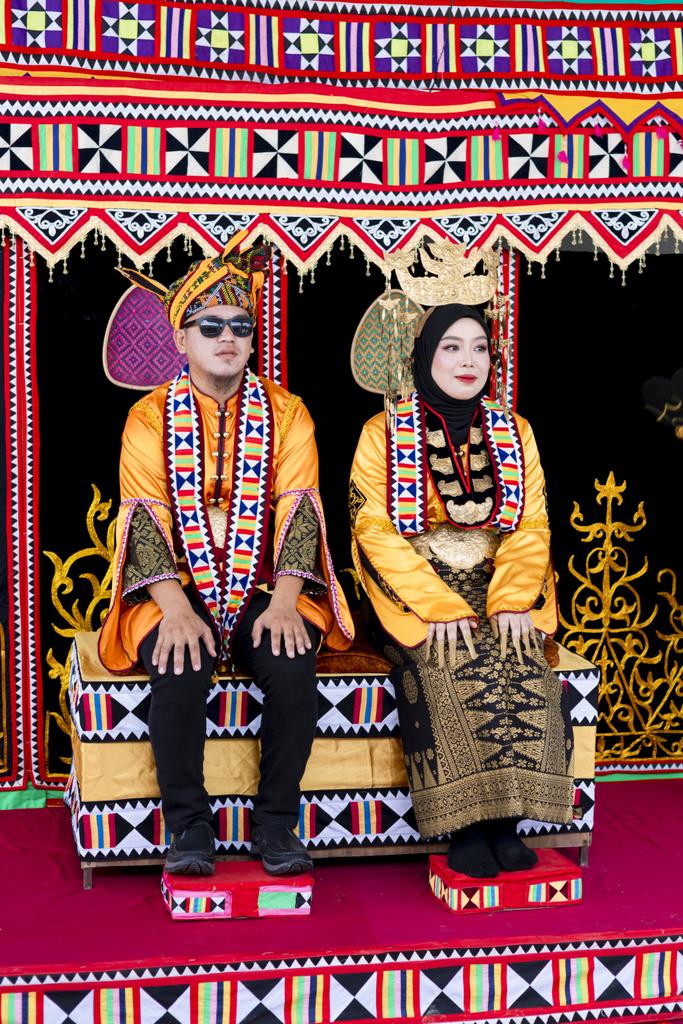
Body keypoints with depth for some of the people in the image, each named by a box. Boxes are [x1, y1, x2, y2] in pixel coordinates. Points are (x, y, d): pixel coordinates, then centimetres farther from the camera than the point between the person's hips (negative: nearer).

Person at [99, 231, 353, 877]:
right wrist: (176, 608, -20)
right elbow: (144, 516, -4)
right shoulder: (150, 418, 5)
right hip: (177, 591, 0)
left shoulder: (285, 412, 8)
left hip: (266, 590, 1)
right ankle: (188, 824, -12)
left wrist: (284, 602, -18)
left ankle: (276, 822, -10)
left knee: (293, 667, -28)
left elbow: (298, 509, -2)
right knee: (179, 673, -30)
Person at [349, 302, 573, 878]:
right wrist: (439, 606, -18)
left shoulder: (513, 433, 12)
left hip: (499, 589, 3)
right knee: (459, 665, -30)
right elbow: (374, 532, -7)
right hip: (415, 593, -2)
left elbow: (532, 527, 5)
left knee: (523, 668, -26)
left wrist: (512, 600, -13)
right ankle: (466, 826, -20)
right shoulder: (384, 435, 2)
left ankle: (507, 821, -17)